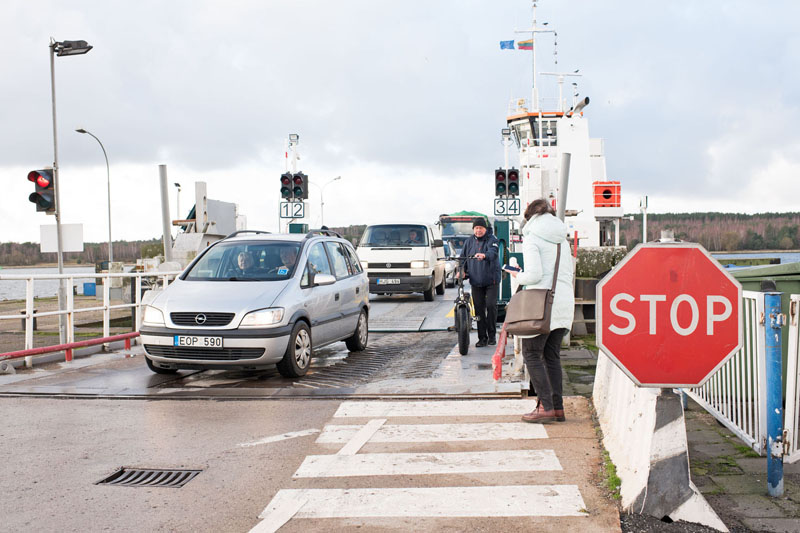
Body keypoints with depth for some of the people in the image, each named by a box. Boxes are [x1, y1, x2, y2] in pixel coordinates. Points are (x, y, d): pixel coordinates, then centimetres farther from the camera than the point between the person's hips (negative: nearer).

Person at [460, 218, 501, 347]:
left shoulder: (492, 240, -5)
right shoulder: (470, 241, 11)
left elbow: (493, 252, -25)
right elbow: (463, 257, 17)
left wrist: (484, 255, -47)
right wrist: (462, 270, -2)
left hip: (491, 279, -4)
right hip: (475, 280, 4)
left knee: (491, 306, -8)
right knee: (479, 308, 4)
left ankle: (492, 335, 7)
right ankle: (482, 337, 10)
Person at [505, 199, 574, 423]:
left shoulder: (532, 238, -6)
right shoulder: (562, 239, 15)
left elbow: (534, 275, -15)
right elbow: (568, 273, 17)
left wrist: (518, 276, 4)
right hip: (565, 301, 7)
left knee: (532, 354, 1)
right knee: (552, 355, 13)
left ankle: (546, 407, -5)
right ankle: (558, 407, 11)